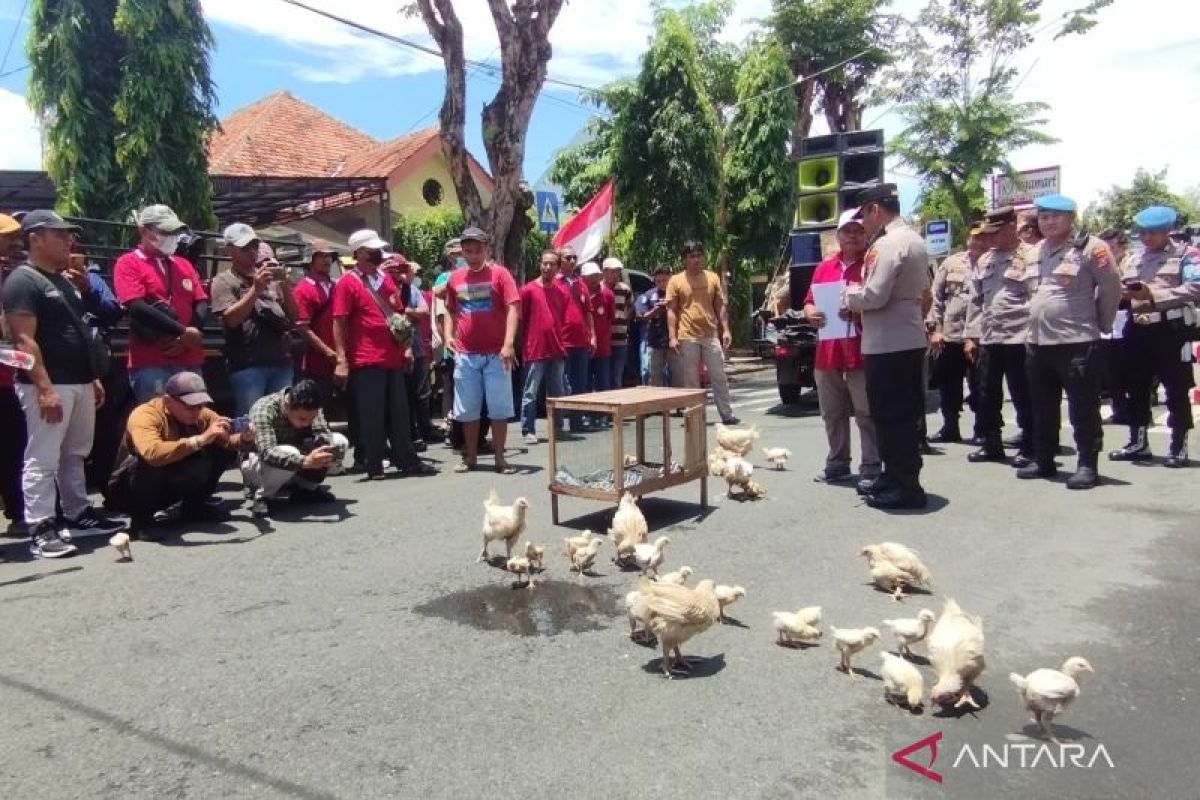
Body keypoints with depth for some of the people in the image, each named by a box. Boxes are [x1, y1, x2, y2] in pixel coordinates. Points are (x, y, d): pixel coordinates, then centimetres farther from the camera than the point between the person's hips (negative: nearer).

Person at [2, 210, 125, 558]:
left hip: (79, 382, 9)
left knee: (74, 455, 16)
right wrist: (45, 388, -23)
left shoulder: (63, 281, 18)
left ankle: (78, 515, 26)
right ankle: (41, 529, 0)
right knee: (42, 459, -4)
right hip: (48, 386, -9)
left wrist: (93, 377, 19)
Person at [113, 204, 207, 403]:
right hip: (150, 362, -6)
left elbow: (202, 303, 12)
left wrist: (193, 333, -7)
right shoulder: (129, 263, 1)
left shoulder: (184, 264, 18)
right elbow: (138, 307, -12)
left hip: (189, 360, 6)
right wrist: (183, 331, -14)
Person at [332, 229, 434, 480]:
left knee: (398, 412, 11)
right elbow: (339, 323, -10)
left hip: (393, 359, 7)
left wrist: (406, 347, 13)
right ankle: (374, 467, 9)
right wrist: (341, 360, -16)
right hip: (366, 362, -6)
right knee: (371, 415, 0)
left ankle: (407, 461, 19)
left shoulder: (385, 278, 16)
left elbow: (400, 315, 21)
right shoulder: (347, 283, -5)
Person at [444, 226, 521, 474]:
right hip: (465, 354, 3)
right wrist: (449, 334, 4)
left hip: (496, 354, -3)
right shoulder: (455, 278, 8)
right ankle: (470, 456, 21)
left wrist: (509, 343, -21)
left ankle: (499, 458, 11)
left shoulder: (500, 273, -4)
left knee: (499, 407, 2)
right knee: (467, 409, 9)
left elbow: (513, 309, -11)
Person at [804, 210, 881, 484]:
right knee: (832, 414, 13)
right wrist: (811, 314, -4)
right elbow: (809, 303, 18)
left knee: (867, 414, -3)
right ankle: (837, 464, 24)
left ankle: (871, 469, 4)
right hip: (827, 352, 6)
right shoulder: (823, 268, 15)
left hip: (862, 351, -5)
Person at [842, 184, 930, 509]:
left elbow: (874, 296, -24)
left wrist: (849, 298, -3)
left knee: (891, 416, -3)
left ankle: (905, 487, 4)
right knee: (904, 415, 15)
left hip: (888, 344, -10)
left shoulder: (888, 244, -17)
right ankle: (895, 477, 26)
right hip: (910, 340, 10)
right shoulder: (915, 240, 15)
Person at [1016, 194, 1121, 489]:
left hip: (1077, 342, -7)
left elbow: (1111, 289, -3)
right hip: (1038, 342, 7)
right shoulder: (1035, 251, 13)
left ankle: (1087, 465, 7)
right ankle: (1043, 460, 24)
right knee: (1043, 407, 14)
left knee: (1083, 408, 0)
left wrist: (1100, 323, 6)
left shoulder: (1090, 247, -7)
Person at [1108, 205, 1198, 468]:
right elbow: (1118, 292, 18)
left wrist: (1154, 294, -19)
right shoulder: (1132, 260, 18)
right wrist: (1123, 294, -5)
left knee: (1176, 390, 1)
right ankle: (1138, 443, 19)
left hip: (1170, 329, -5)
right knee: (1136, 388, 9)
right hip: (1137, 330, 5)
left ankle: (1179, 446, 10)